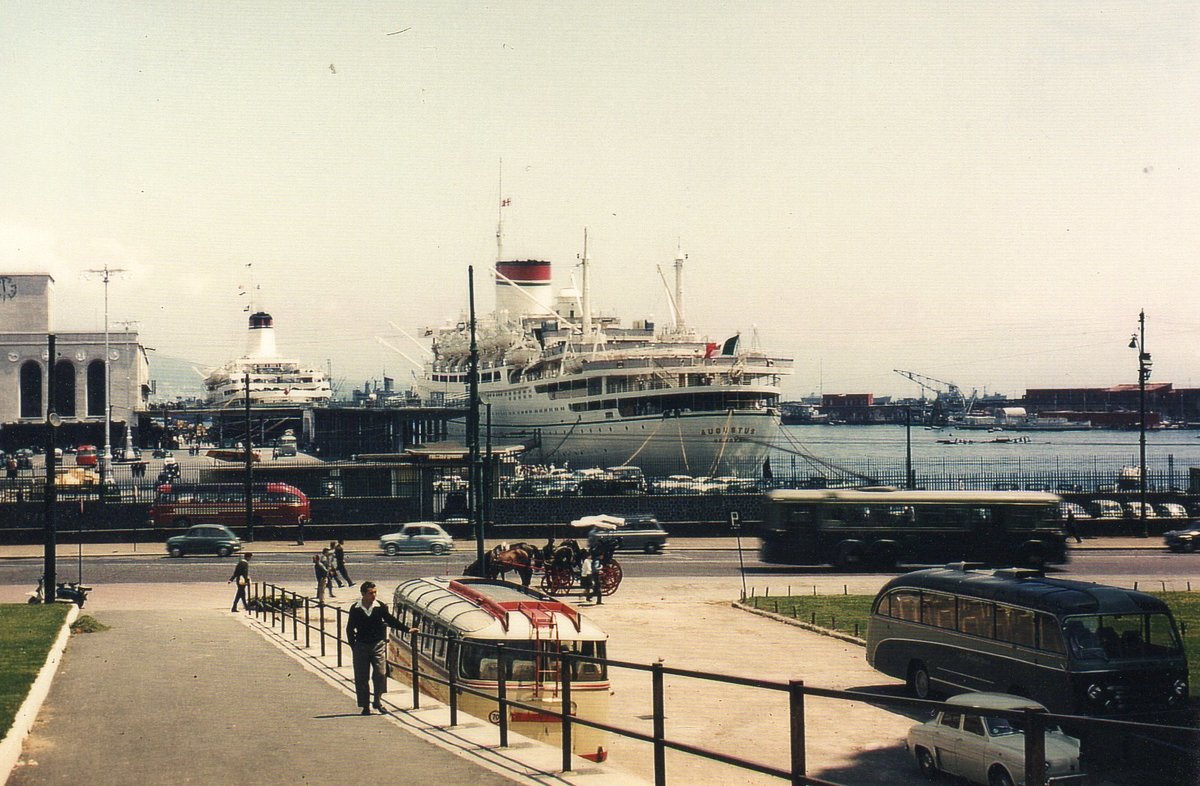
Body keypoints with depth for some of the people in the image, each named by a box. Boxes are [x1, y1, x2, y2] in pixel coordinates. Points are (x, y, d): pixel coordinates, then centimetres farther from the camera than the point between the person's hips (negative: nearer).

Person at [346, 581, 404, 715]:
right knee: (362, 677, 2)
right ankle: (365, 706, 10)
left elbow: (391, 621, 9)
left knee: (380, 674, -7)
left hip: (378, 645, 0)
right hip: (361, 646, 0)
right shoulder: (355, 609, -2)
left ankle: (378, 702, 8)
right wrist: (353, 646, 2)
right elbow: (350, 628, 6)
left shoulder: (380, 607, -2)